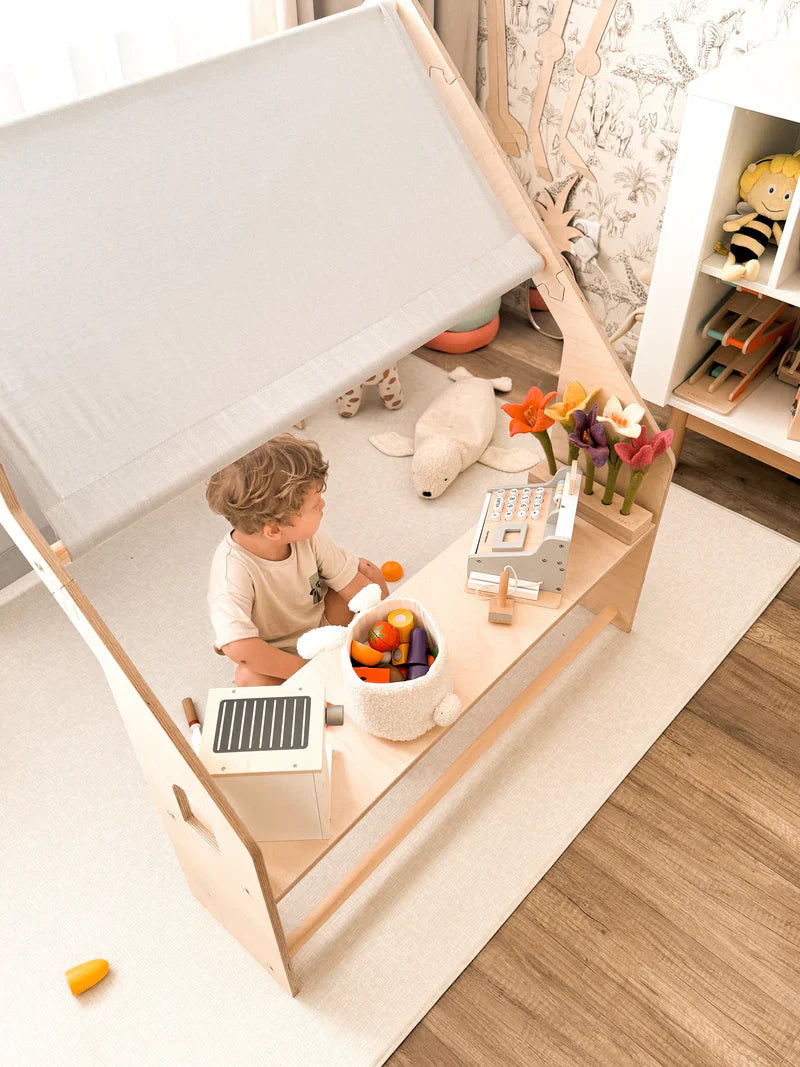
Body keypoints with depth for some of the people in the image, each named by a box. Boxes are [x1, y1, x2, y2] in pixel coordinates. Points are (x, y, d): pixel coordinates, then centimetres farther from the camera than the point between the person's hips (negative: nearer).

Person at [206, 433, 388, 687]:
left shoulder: (307, 536, -20)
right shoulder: (233, 569, -38)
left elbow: (354, 583, -11)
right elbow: (238, 648, -46)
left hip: (320, 623, 5)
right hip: (277, 654, -5)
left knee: (368, 573, -8)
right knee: (250, 677, -37)